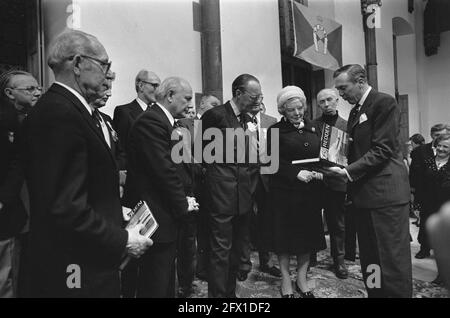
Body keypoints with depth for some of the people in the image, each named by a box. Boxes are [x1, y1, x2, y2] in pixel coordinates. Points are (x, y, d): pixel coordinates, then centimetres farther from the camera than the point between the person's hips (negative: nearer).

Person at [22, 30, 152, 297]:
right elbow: (66, 207, -26)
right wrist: (122, 240, -18)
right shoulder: (60, 114, -22)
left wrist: (116, 213, 10)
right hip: (80, 274, -9)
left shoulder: (67, 108, 8)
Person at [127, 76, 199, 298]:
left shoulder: (166, 122, 15)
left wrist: (184, 200, 6)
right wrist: (183, 204, -12)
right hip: (158, 219, -10)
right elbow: (164, 169, -23)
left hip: (168, 216, 10)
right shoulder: (151, 122, -18)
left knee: (166, 282, 23)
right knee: (155, 287, 5)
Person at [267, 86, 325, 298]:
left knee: (308, 235, 11)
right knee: (285, 236, 6)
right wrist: (297, 172, -21)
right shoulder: (275, 130, -3)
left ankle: (302, 279, 28)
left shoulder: (313, 129, 11)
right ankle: (286, 281, 24)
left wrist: (320, 171, -7)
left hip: (310, 192, 4)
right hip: (284, 192, -4)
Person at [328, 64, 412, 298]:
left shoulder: (384, 103, -7)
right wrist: (340, 169, 3)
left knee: (392, 258, 0)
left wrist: (349, 171, -19)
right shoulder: (356, 111, 19)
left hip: (385, 192, -8)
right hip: (364, 193, 8)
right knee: (369, 258, 13)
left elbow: (382, 150, -16)